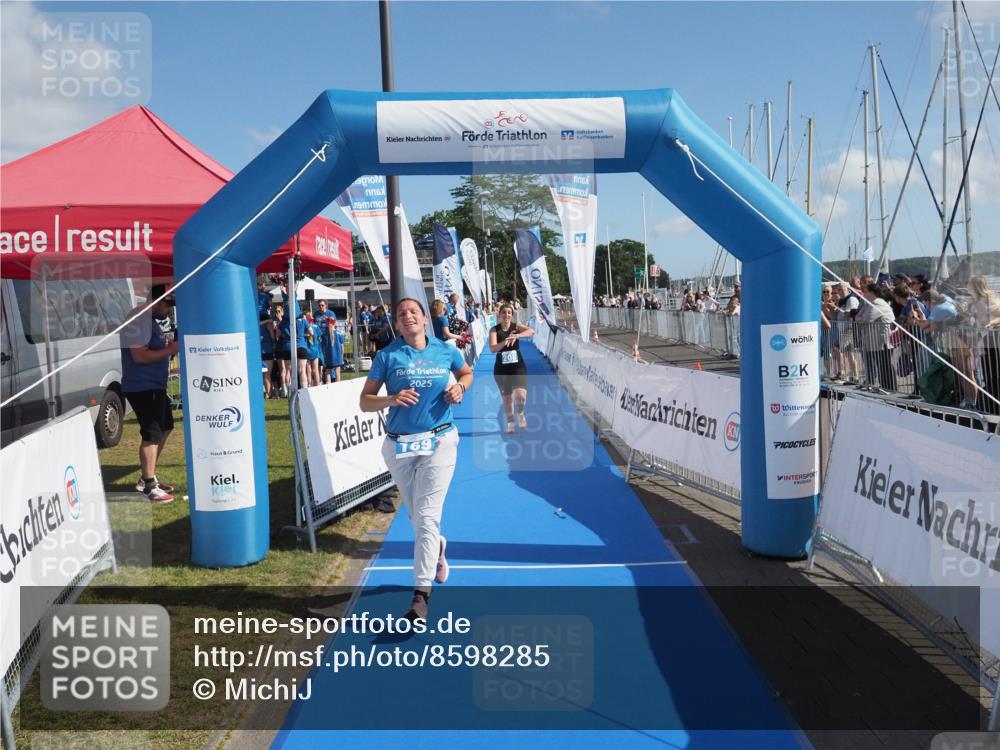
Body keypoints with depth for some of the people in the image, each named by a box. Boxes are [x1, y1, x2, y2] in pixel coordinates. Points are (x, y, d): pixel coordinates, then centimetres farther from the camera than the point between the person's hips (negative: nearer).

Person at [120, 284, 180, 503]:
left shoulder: (151, 320, 16)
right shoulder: (140, 319, -17)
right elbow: (139, 356, -25)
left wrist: (170, 347, 10)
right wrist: (170, 350, -19)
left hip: (155, 386, 11)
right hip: (142, 387, -11)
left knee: (164, 428, 20)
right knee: (152, 434, -10)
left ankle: (147, 478, 29)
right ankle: (149, 487, -5)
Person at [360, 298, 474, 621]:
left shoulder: (445, 351, 3)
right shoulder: (387, 356, -1)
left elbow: (467, 372, 23)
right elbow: (365, 402, -1)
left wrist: (460, 387, 0)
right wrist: (392, 399, -20)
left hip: (439, 442, -1)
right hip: (398, 446, 1)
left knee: (427, 516, -11)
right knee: (415, 515, 16)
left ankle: (421, 595, -10)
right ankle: (438, 548, 50)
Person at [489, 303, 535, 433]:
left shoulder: (516, 326, -3)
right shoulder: (494, 330, -5)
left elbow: (531, 331, -22)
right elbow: (492, 348, -19)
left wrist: (517, 336, -38)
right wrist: (505, 342, -35)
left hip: (518, 366, 0)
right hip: (501, 369, 0)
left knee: (521, 395, -16)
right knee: (507, 398, 9)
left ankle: (520, 414, 15)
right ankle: (510, 423, 30)